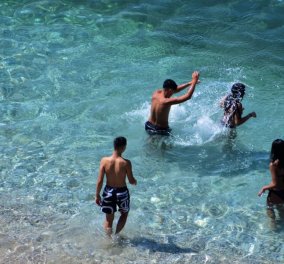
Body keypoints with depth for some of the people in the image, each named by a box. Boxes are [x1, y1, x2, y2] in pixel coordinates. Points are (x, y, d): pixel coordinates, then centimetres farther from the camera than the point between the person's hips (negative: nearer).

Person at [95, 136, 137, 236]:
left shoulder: (104, 160, -15)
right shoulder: (126, 163, -21)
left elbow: (100, 181, -11)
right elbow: (131, 181, -10)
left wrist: (97, 195, 2)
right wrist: (135, 181, 14)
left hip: (108, 192, 2)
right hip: (122, 192, -2)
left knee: (109, 218, 19)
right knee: (124, 213, 27)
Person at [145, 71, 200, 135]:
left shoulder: (156, 93, -11)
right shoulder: (166, 102, -33)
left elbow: (176, 89, 3)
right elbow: (188, 96, -31)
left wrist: (190, 83, 1)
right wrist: (194, 81, -21)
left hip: (149, 126, 8)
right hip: (161, 130, -8)